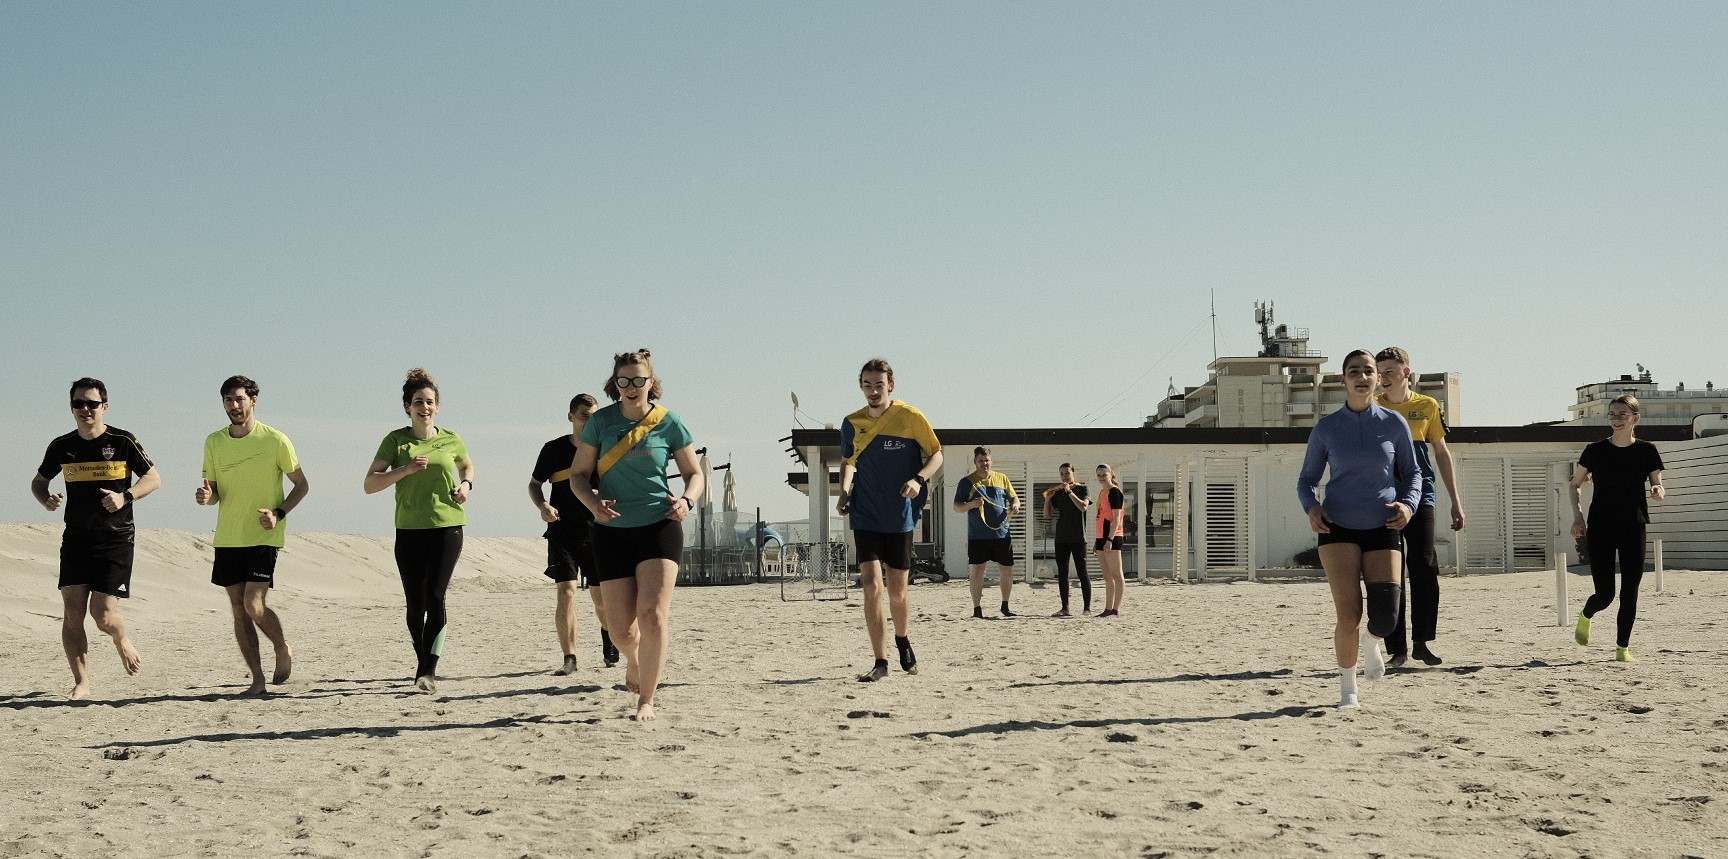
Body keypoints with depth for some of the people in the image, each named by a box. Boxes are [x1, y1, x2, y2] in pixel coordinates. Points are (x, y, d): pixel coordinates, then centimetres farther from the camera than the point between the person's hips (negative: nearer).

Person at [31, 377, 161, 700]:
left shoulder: (123, 442, -5)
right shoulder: (61, 446, 6)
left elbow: (154, 478, 1)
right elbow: (39, 481, 20)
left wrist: (125, 496, -17)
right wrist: (46, 501, -3)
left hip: (116, 540, -3)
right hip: (76, 539, 3)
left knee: (103, 613, -9)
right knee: (72, 611, -6)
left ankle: (123, 642, 26)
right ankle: (81, 683, 2)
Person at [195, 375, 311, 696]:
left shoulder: (275, 440, -7)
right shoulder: (214, 442, 5)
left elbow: (301, 485, 0)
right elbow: (214, 491, 13)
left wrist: (278, 513, -15)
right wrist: (205, 495, -12)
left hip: (263, 537, -5)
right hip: (227, 538, 5)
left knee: (254, 605, -15)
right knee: (239, 611, 5)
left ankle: (283, 651, 12)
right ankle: (257, 678, 15)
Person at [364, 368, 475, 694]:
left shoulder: (451, 440, 6)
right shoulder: (396, 440, 1)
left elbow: (467, 465, 28)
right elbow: (370, 484, -4)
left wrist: (466, 484, 6)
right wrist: (406, 469, -16)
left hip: (447, 527, 0)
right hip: (409, 530, 0)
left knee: (434, 596, -13)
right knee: (415, 604, 4)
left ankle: (430, 670, -14)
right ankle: (422, 662, 23)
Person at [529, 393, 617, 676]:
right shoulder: (554, 449, 0)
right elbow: (534, 484, 12)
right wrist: (542, 506, -8)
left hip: (597, 533, 1)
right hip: (562, 533, -1)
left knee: (601, 596, 8)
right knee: (566, 592, -11)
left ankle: (608, 637, 38)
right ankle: (569, 658, -7)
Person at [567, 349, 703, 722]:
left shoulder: (669, 423, -1)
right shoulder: (600, 422, 0)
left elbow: (695, 473, 8)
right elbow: (578, 474, 5)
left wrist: (687, 500, -13)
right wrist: (594, 503, -15)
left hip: (659, 527, -2)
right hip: (612, 531, 2)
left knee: (652, 615, -15)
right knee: (620, 625, 3)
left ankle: (646, 701, -1)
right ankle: (635, 662, 39)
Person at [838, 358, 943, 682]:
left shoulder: (910, 417, -6)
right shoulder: (852, 423, 3)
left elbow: (936, 454, 1)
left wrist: (919, 479, -17)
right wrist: (844, 491, 1)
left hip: (900, 516, -1)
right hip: (865, 517, 1)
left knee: (897, 588, 7)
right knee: (871, 584, -12)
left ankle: (902, 639, 38)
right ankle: (880, 662, -8)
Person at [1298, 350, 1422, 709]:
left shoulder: (1394, 423, 3)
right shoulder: (1326, 428, 2)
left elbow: (1412, 472, 14)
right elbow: (1307, 479, 11)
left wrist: (1408, 504, -6)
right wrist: (1311, 507, -10)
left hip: (1382, 529, 1)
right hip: (1338, 529, -1)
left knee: (1385, 618, -10)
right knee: (1348, 615, -12)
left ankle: (1371, 642, 29)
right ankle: (1347, 686, 10)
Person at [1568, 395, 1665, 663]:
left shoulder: (1646, 451, -1)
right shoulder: (1596, 450, -3)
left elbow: (1658, 486, 5)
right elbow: (1574, 485, 7)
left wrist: (1658, 491, -19)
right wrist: (1577, 515, -6)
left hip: (1633, 530, 1)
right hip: (1600, 530, -1)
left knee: (1629, 593, -1)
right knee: (1605, 594, -5)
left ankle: (1623, 649, 11)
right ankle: (1585, 617, 28)